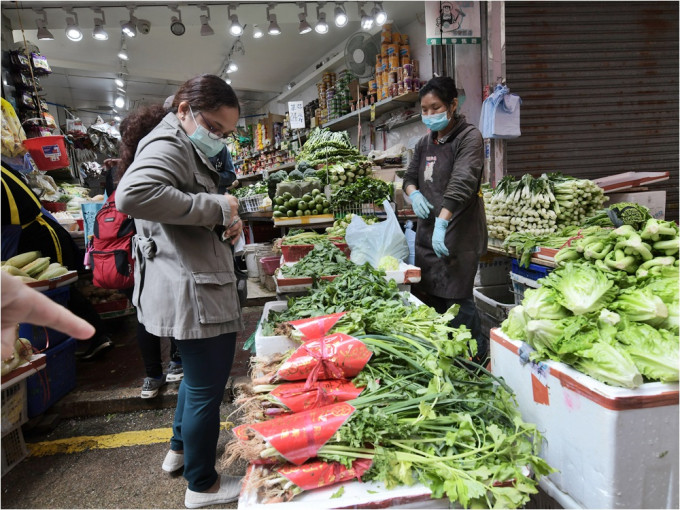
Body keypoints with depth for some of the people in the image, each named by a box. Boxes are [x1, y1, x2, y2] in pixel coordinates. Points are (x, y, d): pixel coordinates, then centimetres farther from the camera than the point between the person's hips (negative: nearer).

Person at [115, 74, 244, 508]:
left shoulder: (186, 147, 19)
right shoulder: (169, 145, -15)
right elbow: (133, 195, -36)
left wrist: (227, 224, 4)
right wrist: (217, 207, -27)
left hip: (198, 287, 11)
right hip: (195, 293, -11)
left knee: (198, 375, 27)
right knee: (207, 386, 4)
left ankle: (181, 448, 48)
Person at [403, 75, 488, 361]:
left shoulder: (468, 137, -7)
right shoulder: (425, 143, 17)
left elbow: (462, 183, -21)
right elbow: (410, 177, 23)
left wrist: (442, 222, -32)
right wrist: (414, 194, -1)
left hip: (457, 233, -7)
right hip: (427, 231, 7)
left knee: (456, 299, -9)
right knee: (427, 297, 8)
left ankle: (479, 358, 5)